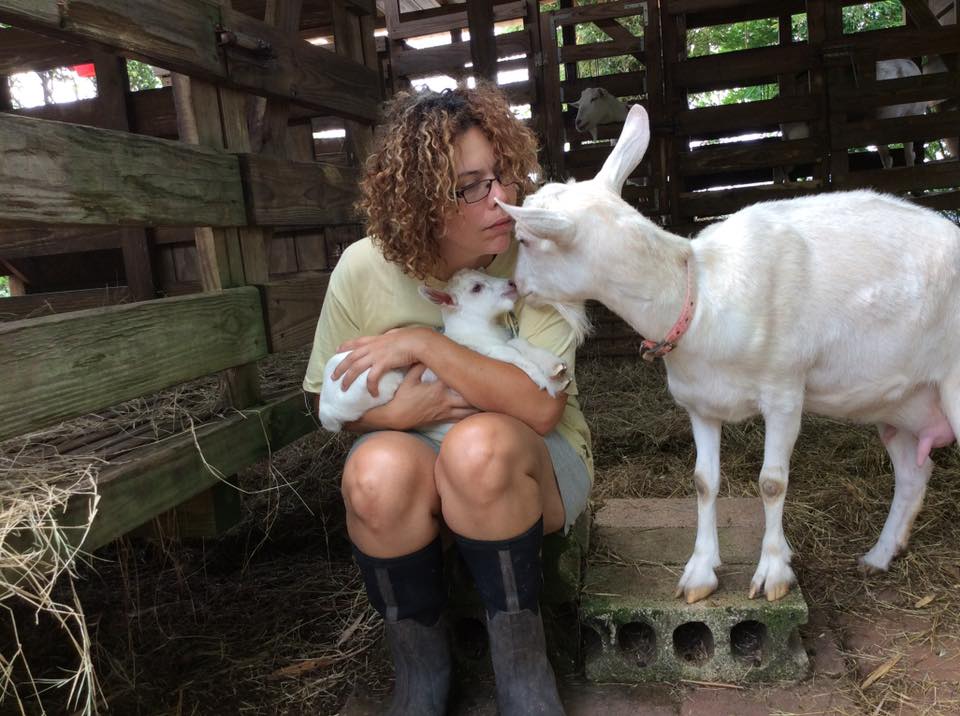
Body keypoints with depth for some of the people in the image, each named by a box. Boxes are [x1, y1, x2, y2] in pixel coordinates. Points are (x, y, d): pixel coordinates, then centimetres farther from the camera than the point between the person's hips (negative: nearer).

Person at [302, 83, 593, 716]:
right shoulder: (364, 269, -10)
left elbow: (542, 406, -26)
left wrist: (421, 343, -28)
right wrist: (397, 412, -22)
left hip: (529, 468, -1)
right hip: (416, 458, 2)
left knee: (479, 445, -35)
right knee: (378, 469, -32)